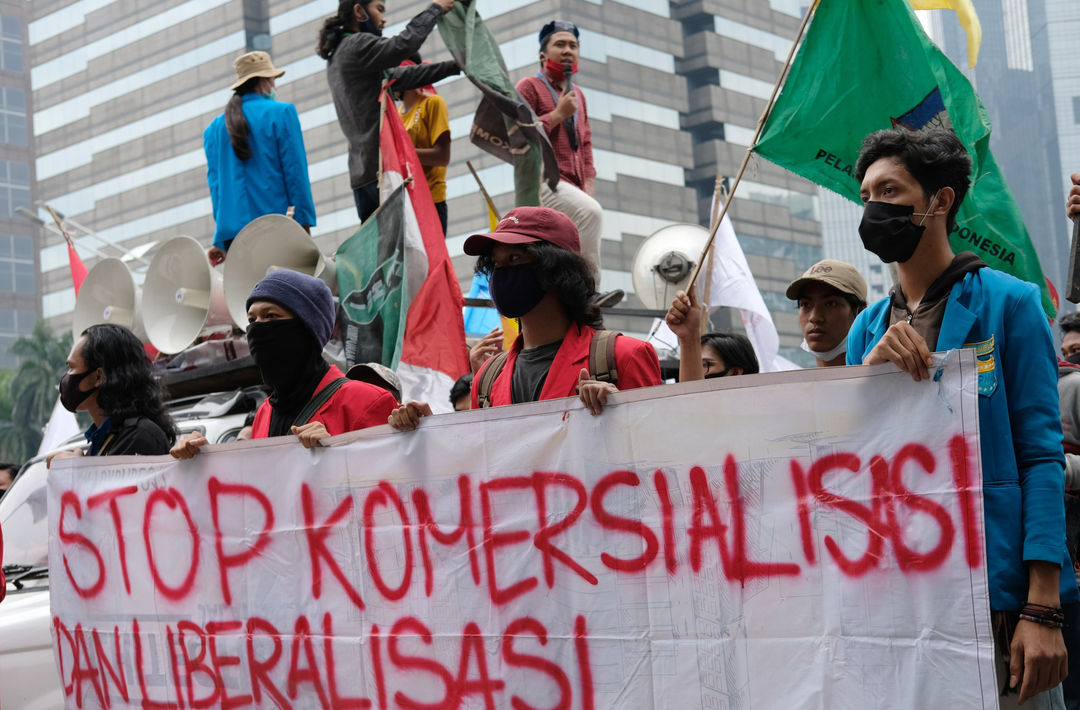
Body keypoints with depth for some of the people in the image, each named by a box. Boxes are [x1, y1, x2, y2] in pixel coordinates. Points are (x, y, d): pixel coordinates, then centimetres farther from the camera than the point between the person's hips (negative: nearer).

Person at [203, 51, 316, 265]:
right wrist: (305, 223, -1)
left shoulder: (214, 128, 15)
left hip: (232, 231, 4)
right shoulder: (281, 113, 1)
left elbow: (215, 181, 15)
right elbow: (295, 172, -3)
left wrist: (220, 241, 16)